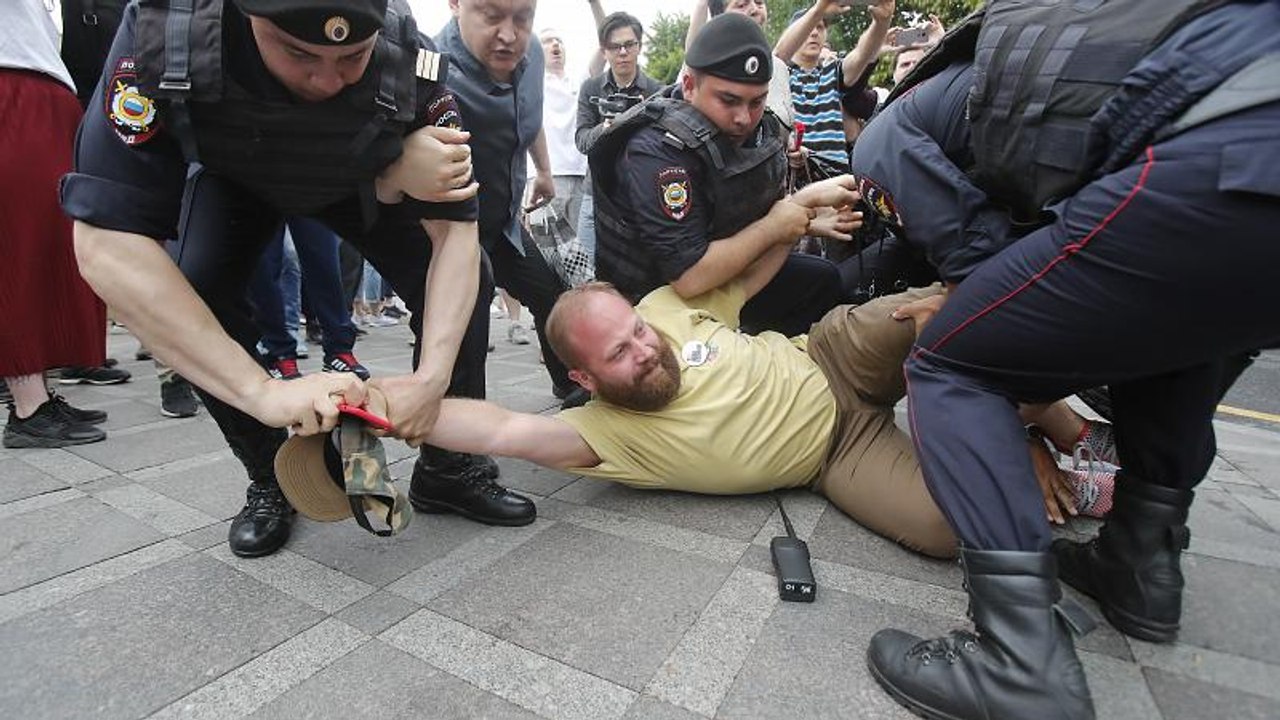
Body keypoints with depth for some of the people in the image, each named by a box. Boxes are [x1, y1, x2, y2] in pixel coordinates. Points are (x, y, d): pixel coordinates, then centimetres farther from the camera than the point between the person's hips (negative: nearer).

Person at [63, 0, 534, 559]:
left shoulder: (410, 62, -35)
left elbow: (454, 230, -32)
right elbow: (105, 245, -41)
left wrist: (432, 376, -45)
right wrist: (263, 390, -50)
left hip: (362, 177, 1)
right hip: (233, 176, 0)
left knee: (463, 277, -17)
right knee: (199, 292, -24)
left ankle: (450, 469, 0)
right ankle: (269, 484, 1)